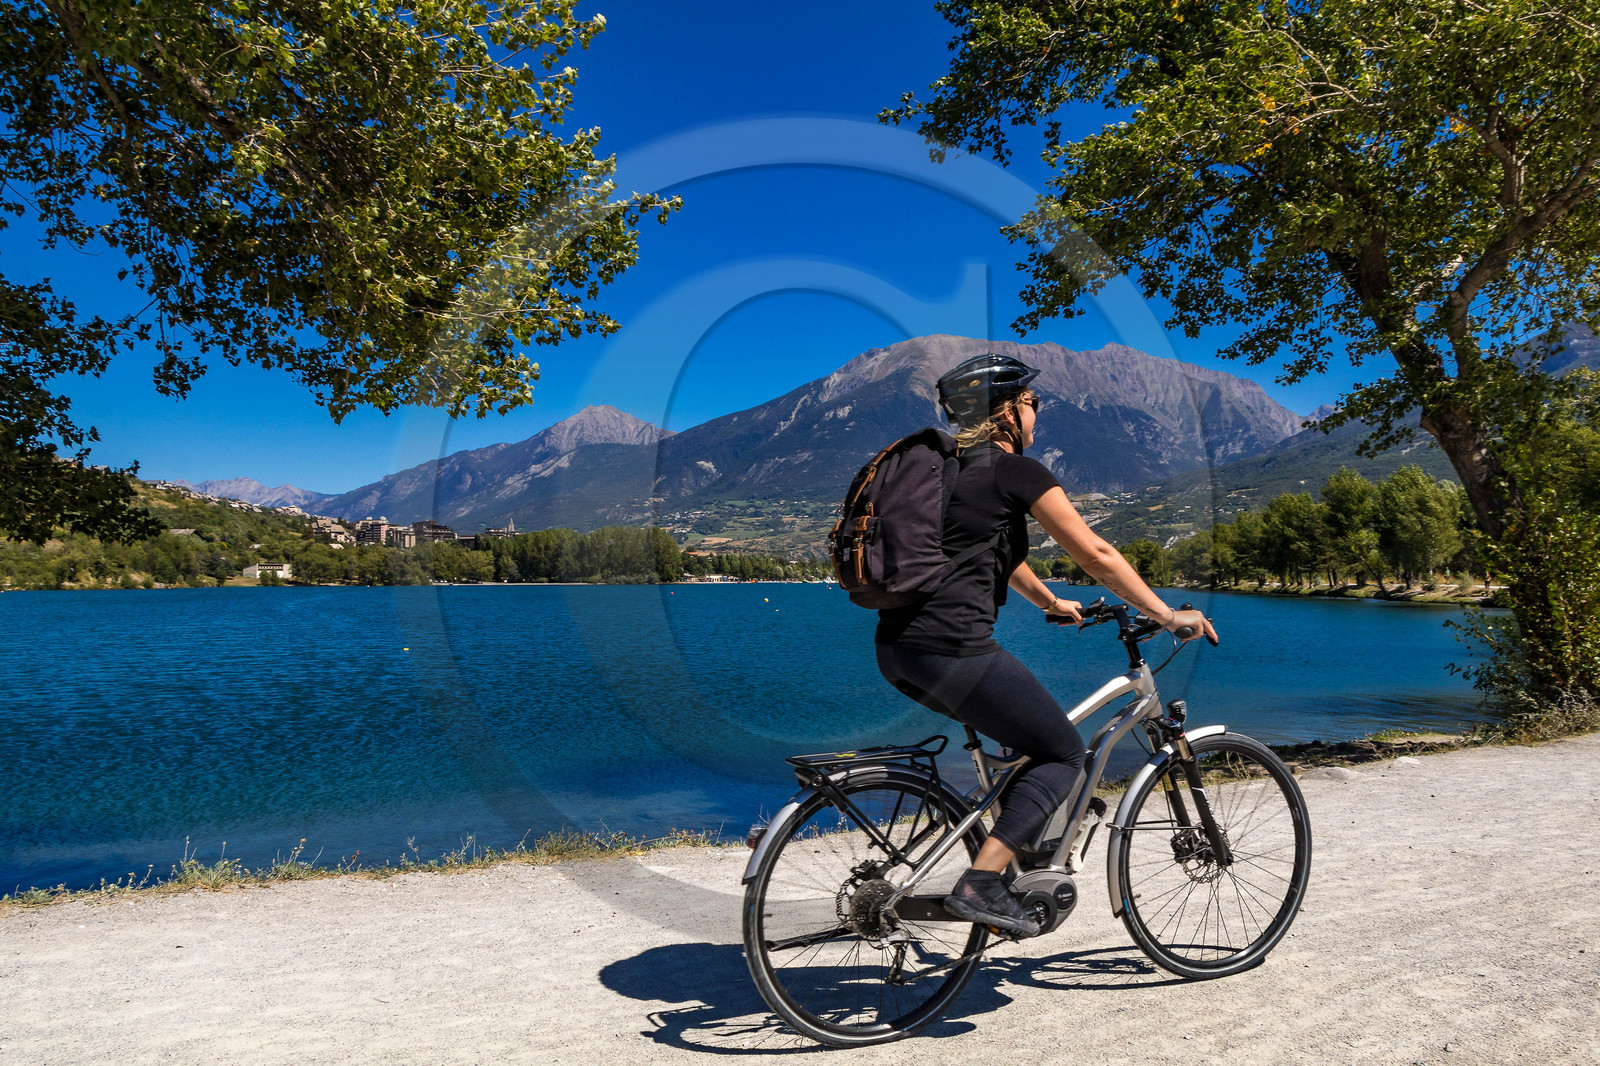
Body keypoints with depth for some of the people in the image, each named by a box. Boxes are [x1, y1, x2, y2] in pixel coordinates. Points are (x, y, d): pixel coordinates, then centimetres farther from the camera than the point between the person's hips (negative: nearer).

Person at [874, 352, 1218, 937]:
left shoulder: (949, 467, 22)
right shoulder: (1018, 471, -4)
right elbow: (1095, 554, -3)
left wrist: (1050, 602, 45)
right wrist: (1168, 616, 5)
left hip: (896, 648, 9)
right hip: (954, 651, -9)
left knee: (1024, 730, 28)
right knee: (1063, 752, 8)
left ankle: (1014, 854, 30)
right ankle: (981, 884, -3)